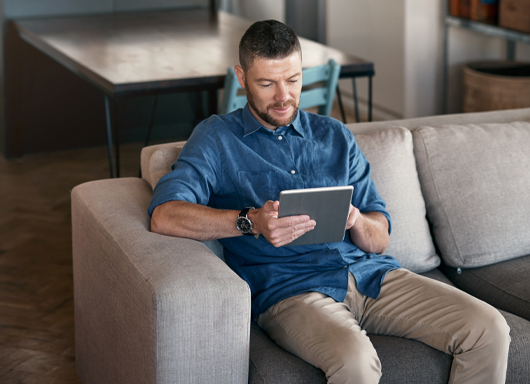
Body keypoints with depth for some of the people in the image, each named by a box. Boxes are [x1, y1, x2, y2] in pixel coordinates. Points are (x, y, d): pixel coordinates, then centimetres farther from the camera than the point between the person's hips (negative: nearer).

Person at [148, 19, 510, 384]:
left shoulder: (335, 136, 20)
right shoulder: (217, 138, 7)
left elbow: (380, 240, 16)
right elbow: (164, 216, -11)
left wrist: (356, 220, -9)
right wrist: (252, 221, -25)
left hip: (371, 272, 5)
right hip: (289, 288, -4)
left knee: (490, 330, -15)